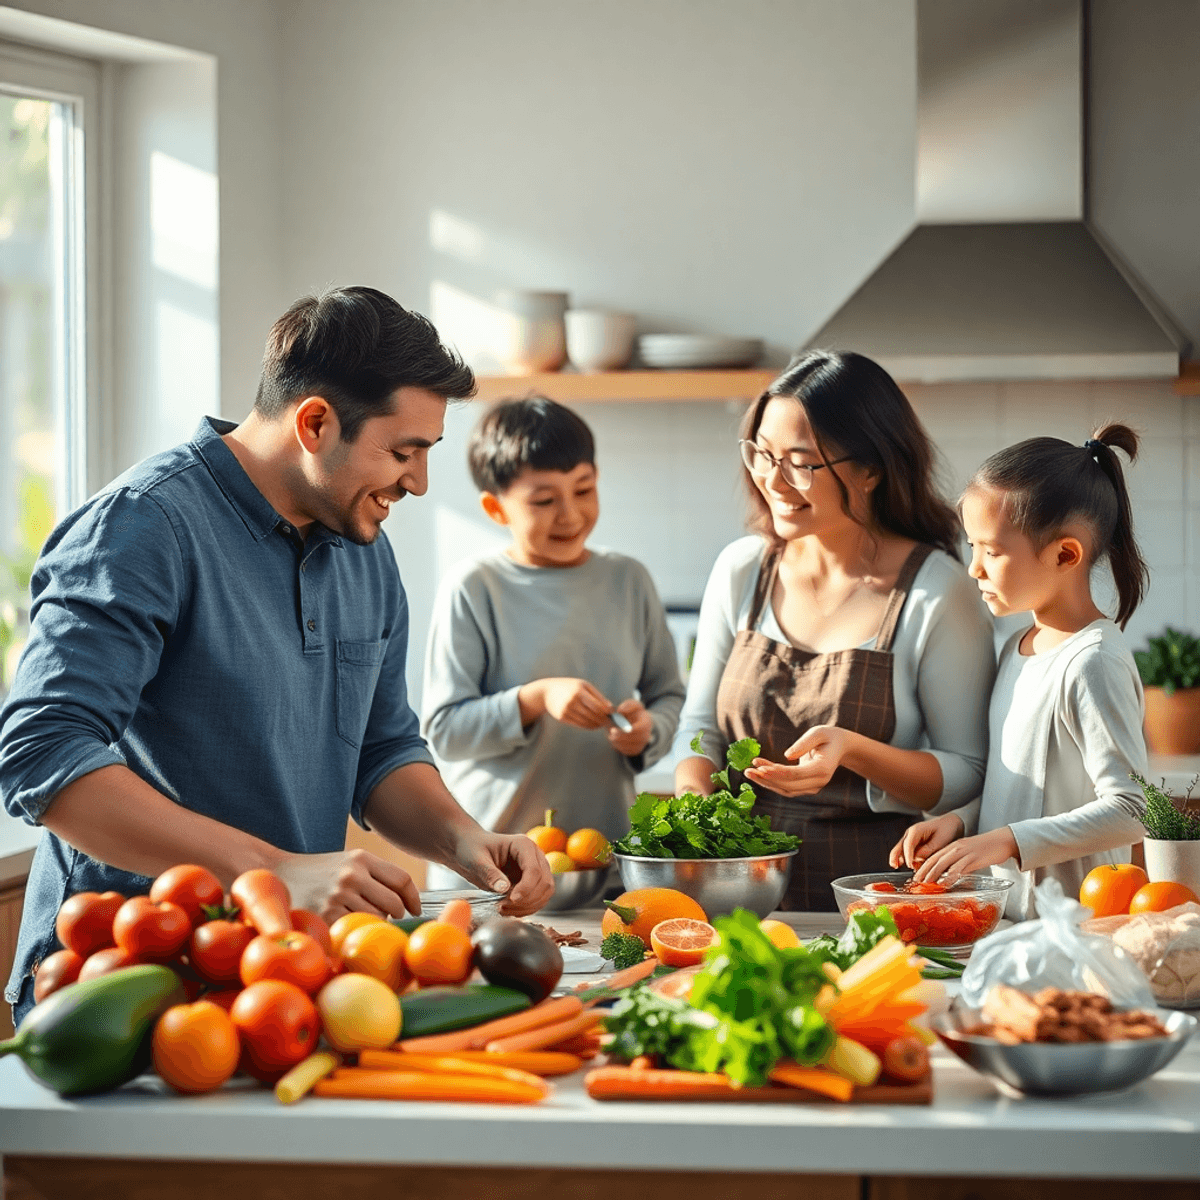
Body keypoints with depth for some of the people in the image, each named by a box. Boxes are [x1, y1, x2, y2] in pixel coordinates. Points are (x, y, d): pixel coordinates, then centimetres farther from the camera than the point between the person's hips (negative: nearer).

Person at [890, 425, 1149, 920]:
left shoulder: (1093, 662, -12)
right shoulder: (1018, 647, 16)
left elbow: (1130, 810, -17)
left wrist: (1007, 841, -20)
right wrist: (962, 820, 6)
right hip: (1004, 915, 8)